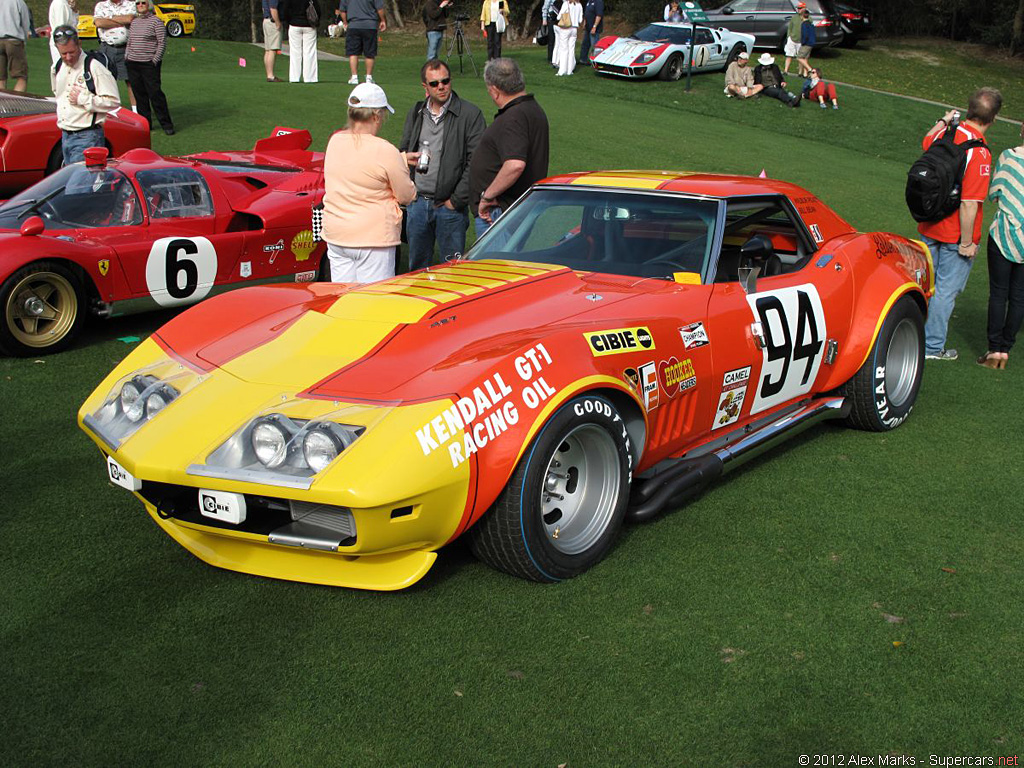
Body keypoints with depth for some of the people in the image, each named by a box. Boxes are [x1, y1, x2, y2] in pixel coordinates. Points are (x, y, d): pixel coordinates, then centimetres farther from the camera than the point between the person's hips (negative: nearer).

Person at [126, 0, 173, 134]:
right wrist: (126, 57, 11)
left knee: (155, 93, -9)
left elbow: (162, 42, -6)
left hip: (149, 64, -6)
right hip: (132, 63, 6)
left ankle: (166, 124, -3)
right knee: (139, 94, 5)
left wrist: (156, 59, -11)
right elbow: (129, 42, 22)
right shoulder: (134, 22, 15)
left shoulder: (155, 20, -2)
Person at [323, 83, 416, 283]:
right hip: (373, 237, -6)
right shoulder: (385, 151, -16)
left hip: (335, 235, 7)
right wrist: (403, 167, 13)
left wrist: (401, 158, 25)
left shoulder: (335, 141, 3)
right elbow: (407, 196, -6)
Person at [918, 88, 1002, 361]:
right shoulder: (979, 154, -26)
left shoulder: (944, 135, -6)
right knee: (946, 289, 6)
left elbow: (926, 141, 21)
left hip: (929, 227, 7)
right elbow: (969, 203, -27)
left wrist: (944, 120, 36)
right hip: (955, 235, -7)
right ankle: (932, 347, 16)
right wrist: (967, 242, -18)